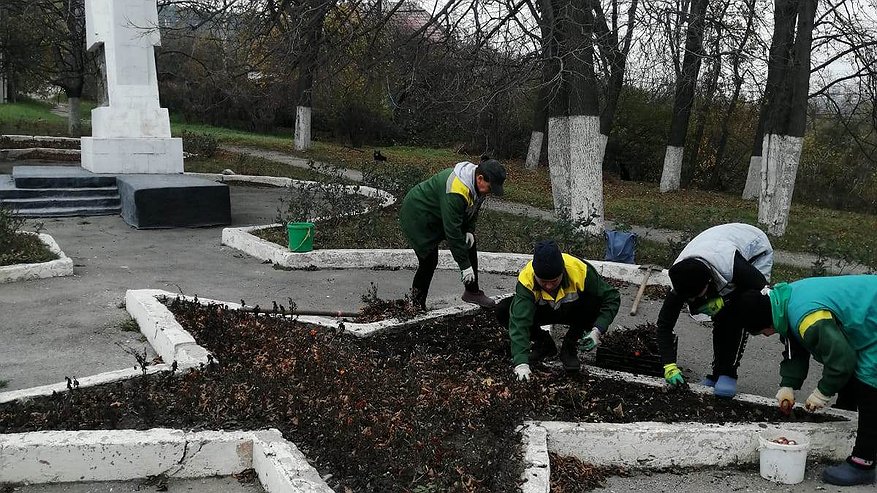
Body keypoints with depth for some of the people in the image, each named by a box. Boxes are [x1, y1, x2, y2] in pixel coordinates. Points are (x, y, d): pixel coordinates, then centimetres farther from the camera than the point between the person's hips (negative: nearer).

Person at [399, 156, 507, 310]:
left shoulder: (477, 184, -10)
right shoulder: (456, 191, -38)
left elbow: (473, 209, 10)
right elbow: (452, 231, -35)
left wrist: (469, 230, -7)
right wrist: (465, 265, -30)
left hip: (440, 215, 9)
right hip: (417, 216, -9)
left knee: (470, 245, 3)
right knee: (429, 261, -10)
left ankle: (472, 292, 13)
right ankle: (417, 304, 8)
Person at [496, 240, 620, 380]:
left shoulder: (580, 270, -33)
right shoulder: (526, 280, -34)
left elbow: (612, 297, -23)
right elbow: (519, 322, -38)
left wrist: (597, 331, -36)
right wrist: (521, 362, -48)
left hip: (574, 313, -1)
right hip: (542, 312, 1)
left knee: (595, 303, -35)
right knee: (502, 310, -24)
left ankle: (569, 346, -9)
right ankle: (544, 343, 0)